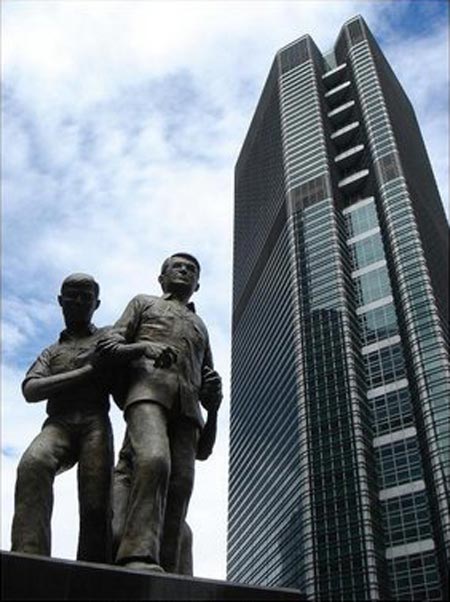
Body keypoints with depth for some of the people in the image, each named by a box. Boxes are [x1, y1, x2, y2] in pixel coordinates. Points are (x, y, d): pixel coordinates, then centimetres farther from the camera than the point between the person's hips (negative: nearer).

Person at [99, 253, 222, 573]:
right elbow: (115, 340, 12)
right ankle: (138, 557, -41)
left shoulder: (200, 327, 38)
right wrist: (143, 349, -11)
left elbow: (207, 380, 30)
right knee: (154, 461, -31)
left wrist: (214, 392, 4)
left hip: (186, 404, 4)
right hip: (148, 388, -4)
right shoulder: (143, 303, 28)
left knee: (180, 484, -16)